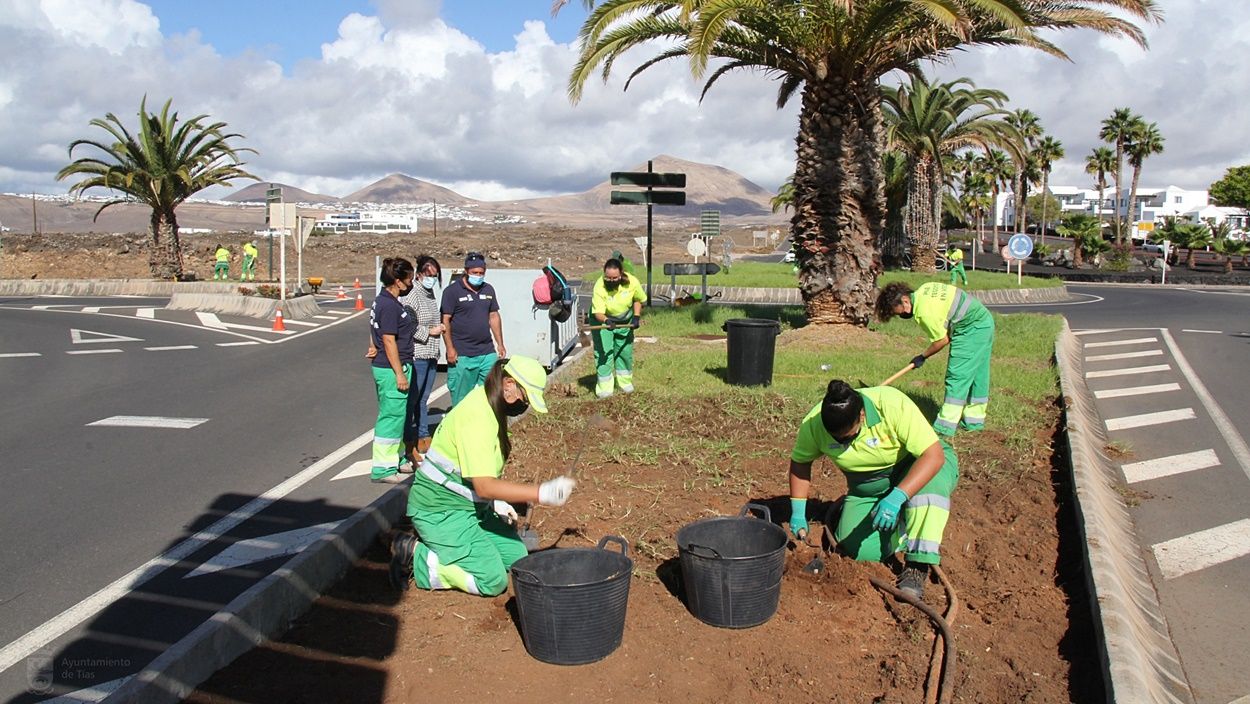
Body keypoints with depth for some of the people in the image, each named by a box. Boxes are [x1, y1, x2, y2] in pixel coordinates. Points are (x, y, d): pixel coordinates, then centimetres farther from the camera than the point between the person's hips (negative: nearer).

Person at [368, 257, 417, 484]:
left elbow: (374, 329, 21)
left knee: (396, 414, 19)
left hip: (383, 366, 11)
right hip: (392, 368, -11)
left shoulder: (382, 300, 11)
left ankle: (397, 459, 32)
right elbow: (389, 341, -21)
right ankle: (382, 468, 5)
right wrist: (399, 373, -19)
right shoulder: (390, 306, -20)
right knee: (391, 416, -3)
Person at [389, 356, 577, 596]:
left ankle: (438, 547, 12)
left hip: (472, 505, 10)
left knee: (516, 556, 7)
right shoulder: (476, 418, -26)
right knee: (493, 581, -14)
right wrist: (541, 493, -34)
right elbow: (484, 486, -31)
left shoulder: (491, 407, 5)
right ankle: (416, 556, -3)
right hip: (440, 511, -10)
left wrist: (495, 501, 7)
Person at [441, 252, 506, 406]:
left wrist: (500, 344, 14)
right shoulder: (452, 290, -5)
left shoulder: (488, 290, 12)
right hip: (462, 355, -5)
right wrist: (450, 349, -14)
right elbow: (445, 321, -7)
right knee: (461, 398, 2)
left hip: (488, 353, 5)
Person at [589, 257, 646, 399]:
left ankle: (625, 382, 31)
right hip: (602, 319, -3)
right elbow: (598, 313, -36)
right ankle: (604, 388, -2)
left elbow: (638, 299, -1)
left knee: (625, 351, 11)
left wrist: (636, 316, -9)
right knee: (604, 353, -10)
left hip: (624, 321, 3)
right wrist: (606, 321, -55)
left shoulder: (632, 282, -24)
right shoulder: (599, 287, -33)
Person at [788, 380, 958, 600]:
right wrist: (798, 512, -8)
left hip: (914, 467, -3)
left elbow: (934, 454, -36)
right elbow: (800, 462, -2)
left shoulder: (893, 405, -32)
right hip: (868, 488, 3)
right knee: (859, 550, -18)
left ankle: (917, 567, -27)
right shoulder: (813, 424, -20)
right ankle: (900, 525, 13)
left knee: (931, 483, -39)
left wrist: (897, 497, -46)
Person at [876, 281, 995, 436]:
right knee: (977, 375, 15)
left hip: (971, 329, -10)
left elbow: (942, 340, -15)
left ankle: (945, 426, -6)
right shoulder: (923, 289, 3)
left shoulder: (924, 312, -22)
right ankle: (974, 419, 25)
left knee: (957, 376, -8)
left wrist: (922, 357, 0)